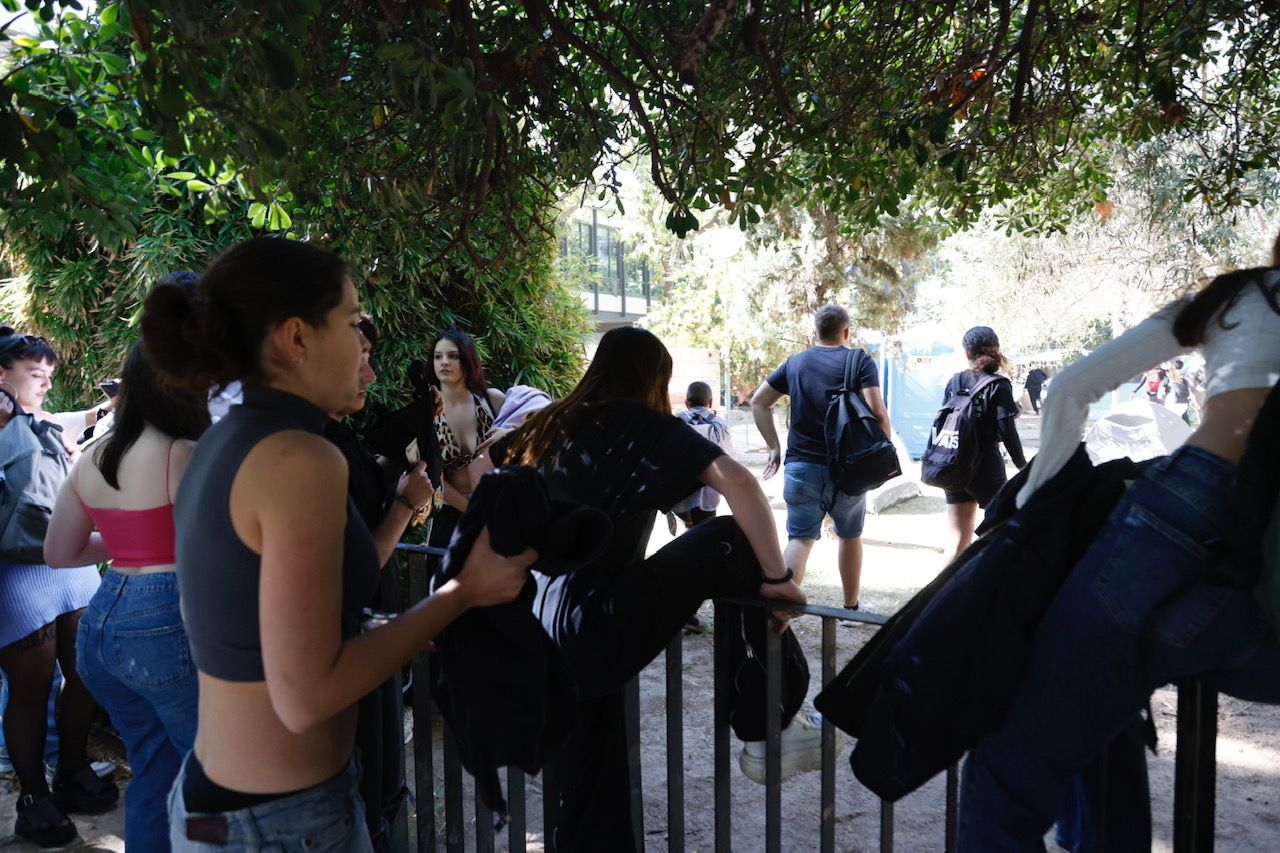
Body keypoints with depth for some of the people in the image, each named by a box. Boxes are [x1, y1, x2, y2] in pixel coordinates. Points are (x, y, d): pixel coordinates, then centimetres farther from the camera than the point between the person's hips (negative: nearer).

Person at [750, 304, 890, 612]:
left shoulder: (795, 362, 10)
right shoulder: (859, 360, -2)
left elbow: (759, 402, 12)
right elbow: (877, 412, -14)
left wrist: (774, 446, 14)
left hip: (801, 466, 2)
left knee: (800, 538, 1)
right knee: (850, 536, 18)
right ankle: (850, 607, 32)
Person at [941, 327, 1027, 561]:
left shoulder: (954, 382, 4)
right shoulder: (998, 386, -9)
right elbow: (1007, 431, -13)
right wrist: (1023, 465, -3)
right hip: (985, 469, -4)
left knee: (959, 541, 8)